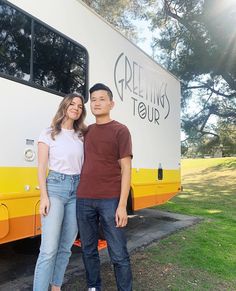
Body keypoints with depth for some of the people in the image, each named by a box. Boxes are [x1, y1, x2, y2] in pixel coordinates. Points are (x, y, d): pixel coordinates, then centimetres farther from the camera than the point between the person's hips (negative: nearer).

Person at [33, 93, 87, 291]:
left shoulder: (81, 136, 11)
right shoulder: (49, 134, 2)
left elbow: (83, 166, 11)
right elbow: (42, 168, -2)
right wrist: (44, 196, -9)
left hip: (77, 189, 4)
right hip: (56, 187, -4)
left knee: (66, 247, 10)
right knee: (49, 249, -7)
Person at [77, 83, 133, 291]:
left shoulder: (120, 131, -2)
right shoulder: (87, 131, 13)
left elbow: (126, 169, -6)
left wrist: (122, 205, -12)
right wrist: (81, 193, 10)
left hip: (110, 201, -5)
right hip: (84, 200, 5)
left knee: (118, 253, 4)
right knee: (88, 250, 15)